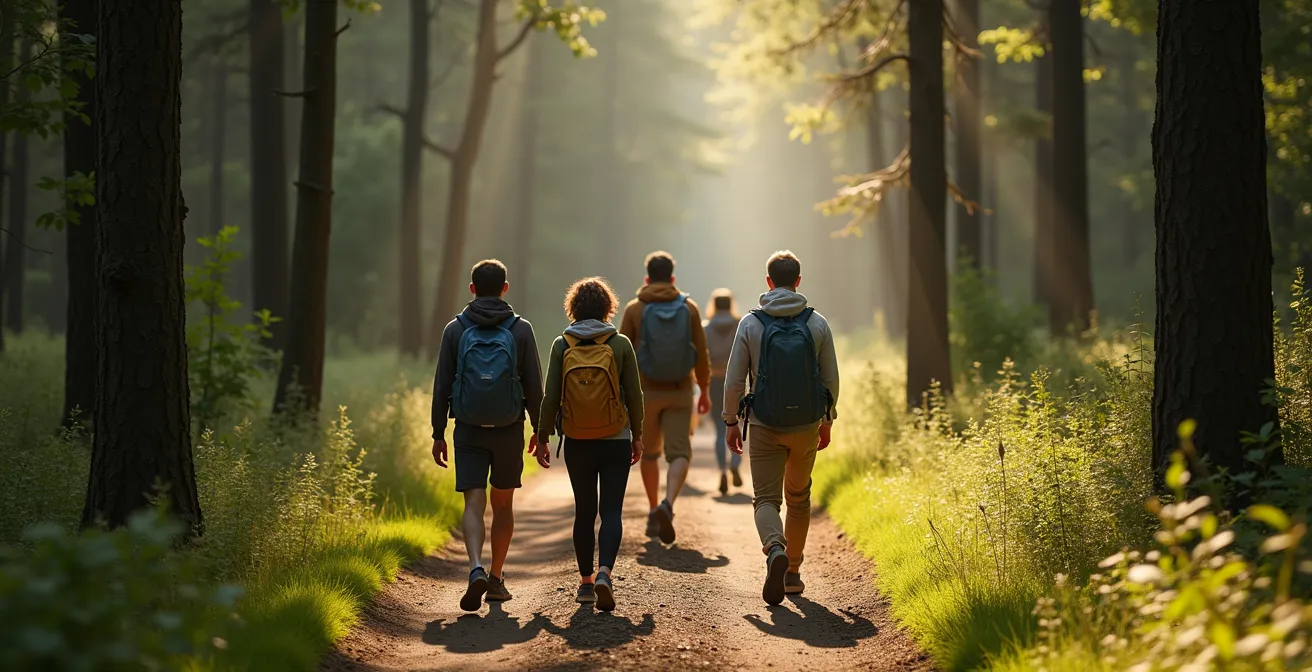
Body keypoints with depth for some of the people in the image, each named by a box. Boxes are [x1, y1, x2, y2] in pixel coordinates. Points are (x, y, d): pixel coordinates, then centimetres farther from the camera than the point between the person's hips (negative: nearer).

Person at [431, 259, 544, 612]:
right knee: (503, 504, 14)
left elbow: (442, 386, 0)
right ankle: (496, 579, 20)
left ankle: (476, 570, -25)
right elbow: (534, 387, -2)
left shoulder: (455, 329, 0)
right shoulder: (521, 329, -2)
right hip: (509, 431, 0)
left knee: (474, 503, -2)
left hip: (469, 431, 0)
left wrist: (438, 434, 6)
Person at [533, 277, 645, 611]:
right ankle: (604, 572, -22)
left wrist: (542, 437, 6)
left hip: (577, 443, 2)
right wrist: (637, 435, 11)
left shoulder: (562, 345, -2)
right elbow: (634, 395, -1)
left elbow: (550, 396, -3)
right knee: (611, 510, -1)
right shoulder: (621, 344, -4)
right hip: (615, 442, -1)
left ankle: (586, 581, 18)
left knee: (584, 512, 13)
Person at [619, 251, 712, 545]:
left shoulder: (634, 309, -2)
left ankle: (653, 513, 23)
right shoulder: (689, 307, 0)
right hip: (679, 391, -1)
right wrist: (705, 391, 11)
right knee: (679, 454, -5)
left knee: (650, 453, 20)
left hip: (646, 391, 1)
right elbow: (701, 354, 0)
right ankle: (667, 506, -31)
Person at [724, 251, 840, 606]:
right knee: (799, 499, 19)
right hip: (806, 426, 2)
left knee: (766, 498, 2)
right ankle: (792, 573, 22)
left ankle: (776, 551, -27)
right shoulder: (817, 323, -2)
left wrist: (731, 421, 7)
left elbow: (734, 379, -5)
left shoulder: (751, 323, -6)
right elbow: (830, 378, 2)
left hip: (764, 427, -2)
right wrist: (827, 421, 15)